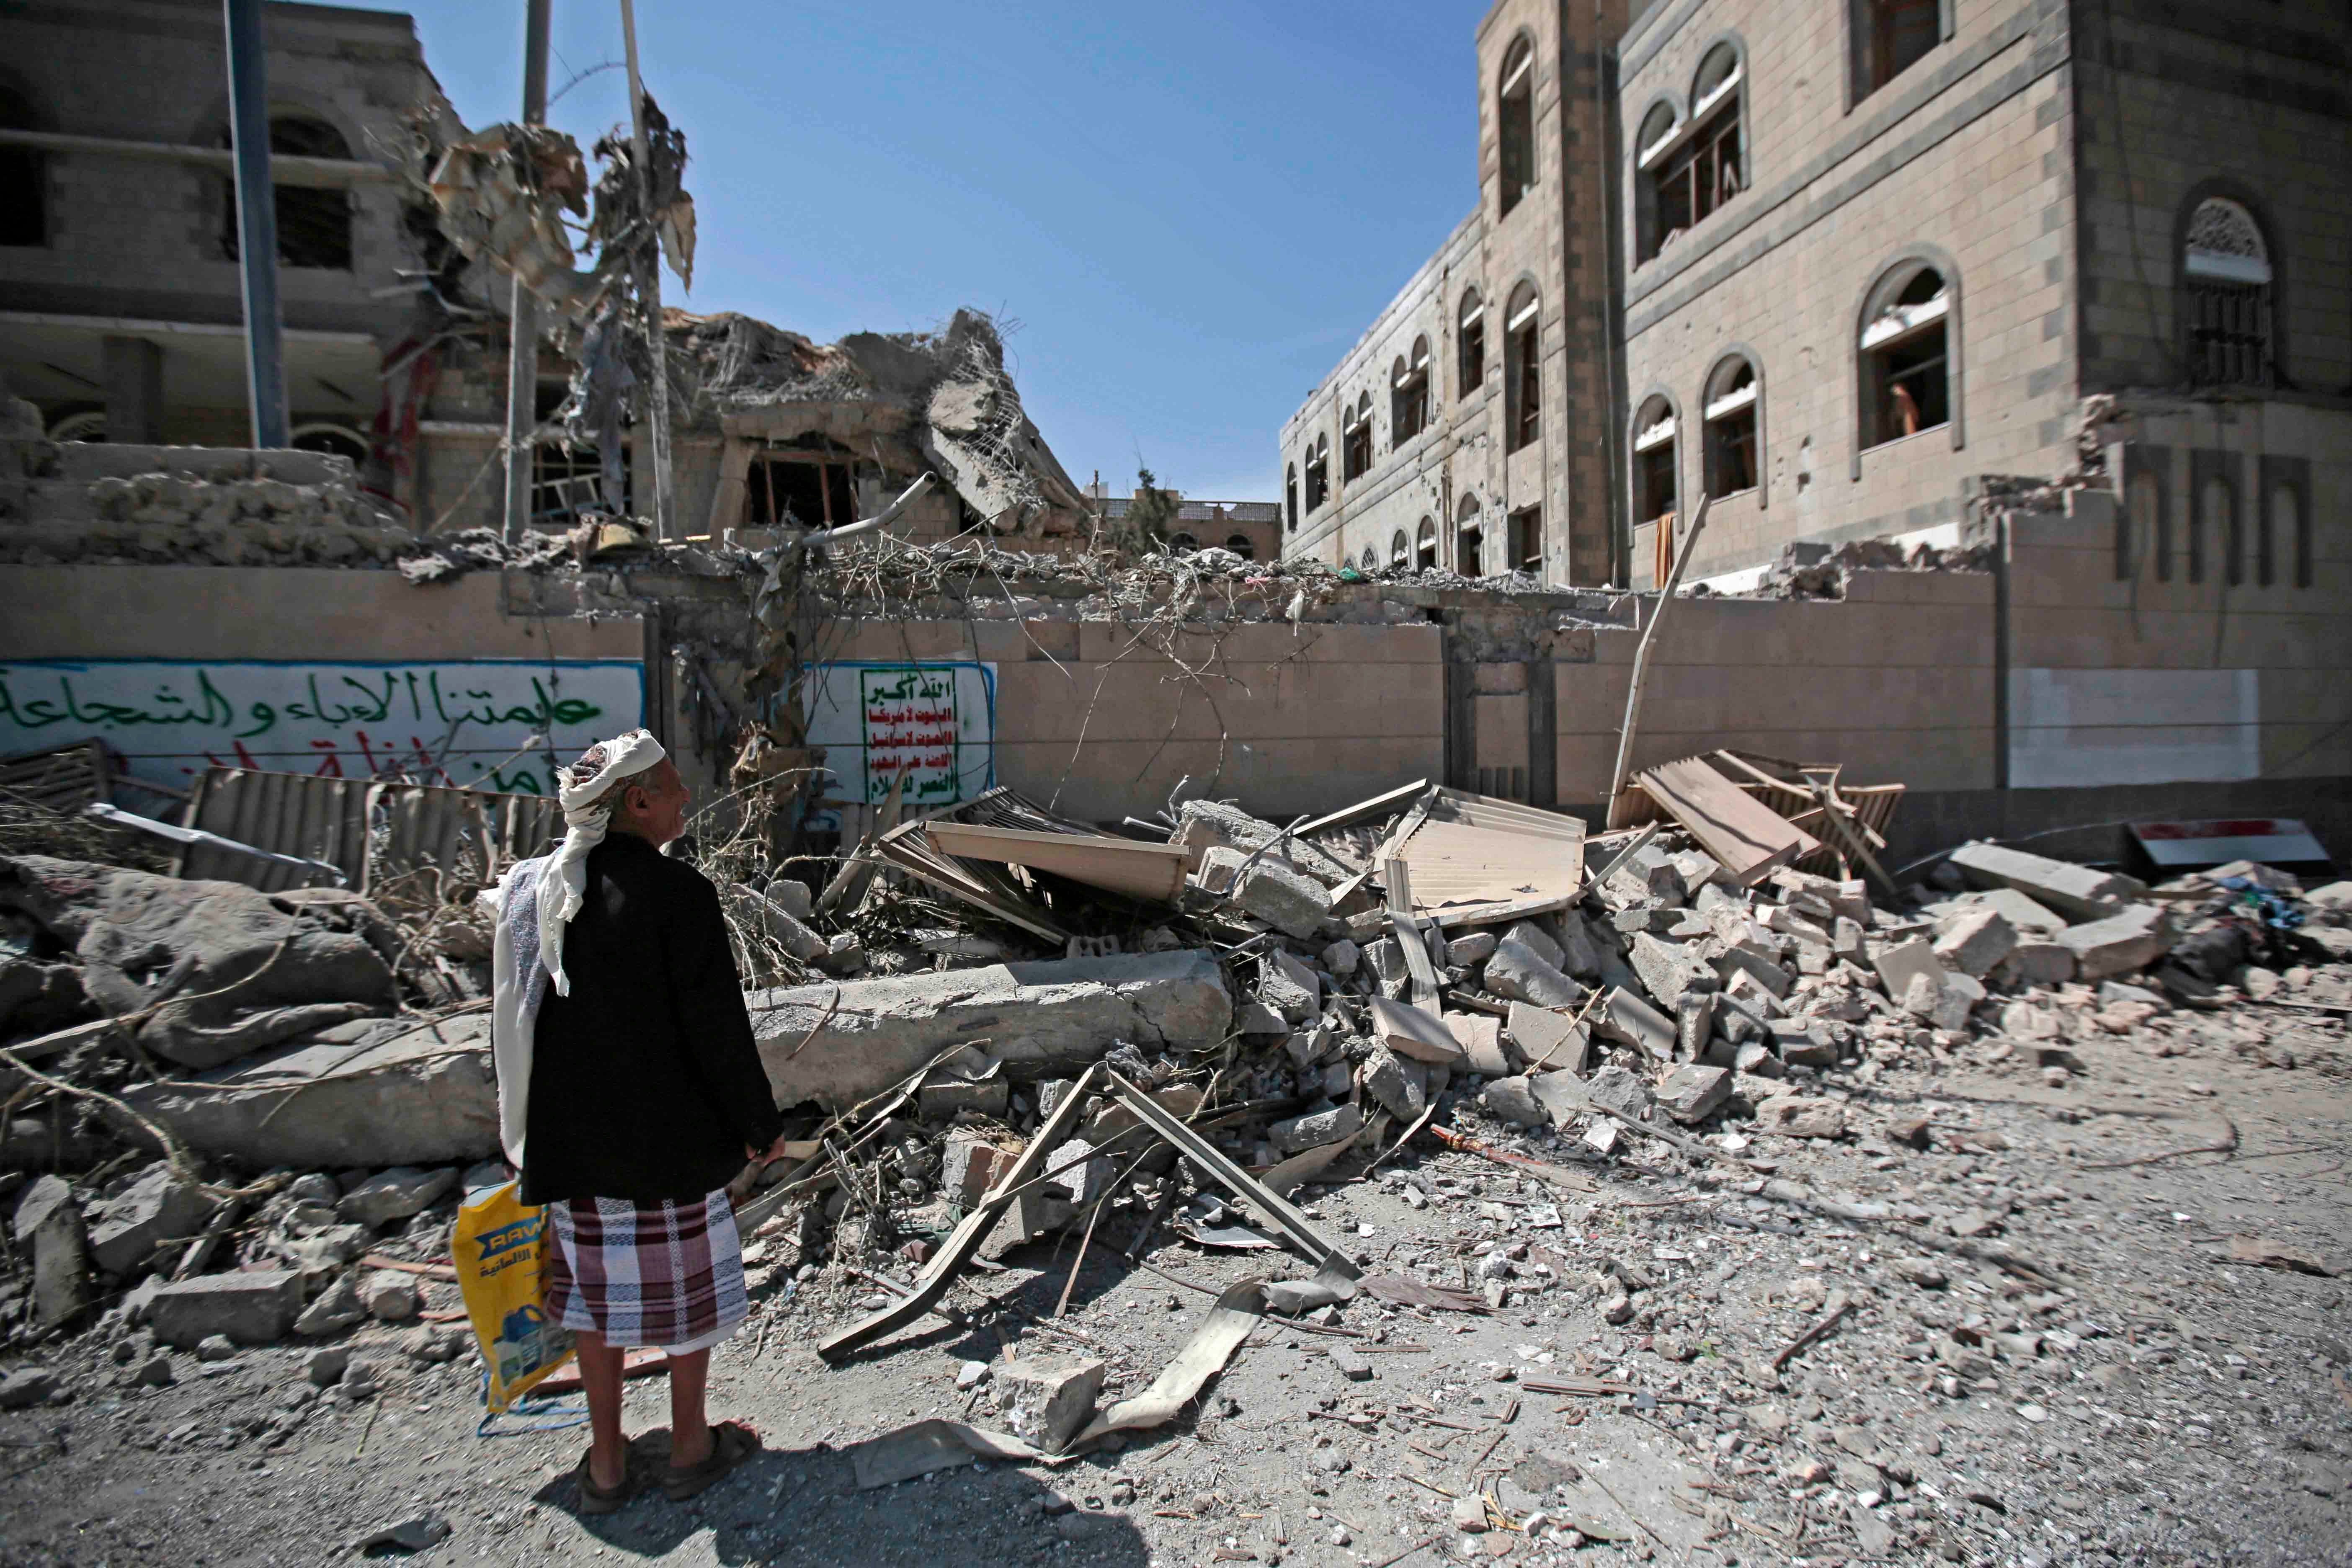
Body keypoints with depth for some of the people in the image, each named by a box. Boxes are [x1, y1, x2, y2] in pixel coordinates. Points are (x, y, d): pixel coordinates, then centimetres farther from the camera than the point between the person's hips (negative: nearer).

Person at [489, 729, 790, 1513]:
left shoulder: (529, 888, -1)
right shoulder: (678, 892, -21)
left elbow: (515, 1025, 8)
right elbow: (718, 1029, -18)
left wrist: (528, 1133, 20)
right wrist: (760, 1124, -5)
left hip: (571, 1136, 6)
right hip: (668, 1137, -5)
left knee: (597, 1287, 20)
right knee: (684, 1284, 14)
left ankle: (606, 1464, 36)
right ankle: (691, 1449, 33)